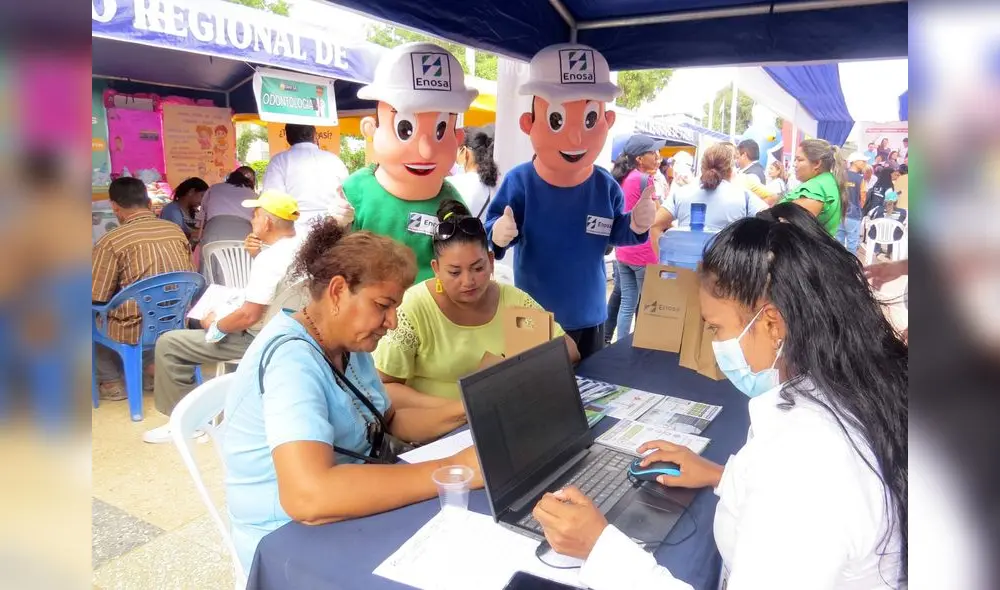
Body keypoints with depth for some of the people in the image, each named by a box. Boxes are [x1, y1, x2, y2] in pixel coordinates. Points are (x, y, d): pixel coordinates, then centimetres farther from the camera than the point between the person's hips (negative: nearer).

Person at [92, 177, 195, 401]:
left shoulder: (111, 241, -13)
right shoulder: (176, 230, 2)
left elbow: (97, 297, -8)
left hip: (138, 330, -5)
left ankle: (113, 382, 27)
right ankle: (147, 368, 33)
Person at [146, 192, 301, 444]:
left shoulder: (269, 259, -28)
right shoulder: (301, 248, 0)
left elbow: (249, 316, -29)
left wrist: (215, 325, -12)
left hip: (260, 339, -10)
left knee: (168, 344, -3)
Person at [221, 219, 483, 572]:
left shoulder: (349, 344, 3)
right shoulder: (291, 357, -25)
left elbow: (390, 419, 12)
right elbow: (307, 497, -38)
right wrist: (452, 469, -35)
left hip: (352, 516, 8)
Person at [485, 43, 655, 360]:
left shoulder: (605, 186, -7)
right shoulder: (519, 182, -15)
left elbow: (615, 233, 5)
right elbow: (493, 226, -11)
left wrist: (637, 224, -16)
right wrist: (498, 234, -34)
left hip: (588, 316, 3)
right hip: (532, 317, -2)